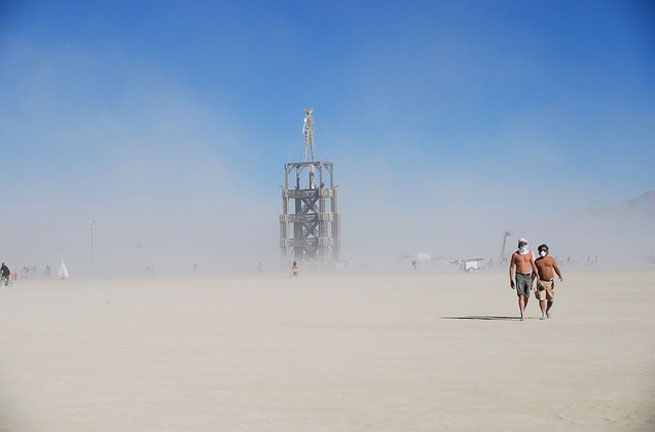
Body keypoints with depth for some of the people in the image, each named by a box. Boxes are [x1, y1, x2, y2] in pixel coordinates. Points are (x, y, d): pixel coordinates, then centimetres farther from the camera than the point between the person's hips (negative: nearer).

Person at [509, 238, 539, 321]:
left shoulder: (529, 253, 9)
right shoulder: (515, 254, -1)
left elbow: (533, 265, 12)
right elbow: (511, 267, 2)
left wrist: (538, 276, 3)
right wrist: (511, 280, -3)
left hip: (528, 276, 4)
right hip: (519, 276, -4)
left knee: (527, 296, 7)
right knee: (521, 295, -16)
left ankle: (523, 311, 29)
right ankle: (522, 315, -20)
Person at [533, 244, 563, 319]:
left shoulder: (551, 259, 7)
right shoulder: (537, 261, 7)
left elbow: (556, 268, 7)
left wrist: (559, 275, -12)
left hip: (550, 282, 1)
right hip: (541, 282, -1)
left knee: (550, 299, 7)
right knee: (541, 298, -14)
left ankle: (548, 310, 35)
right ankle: (543, 314, -13)